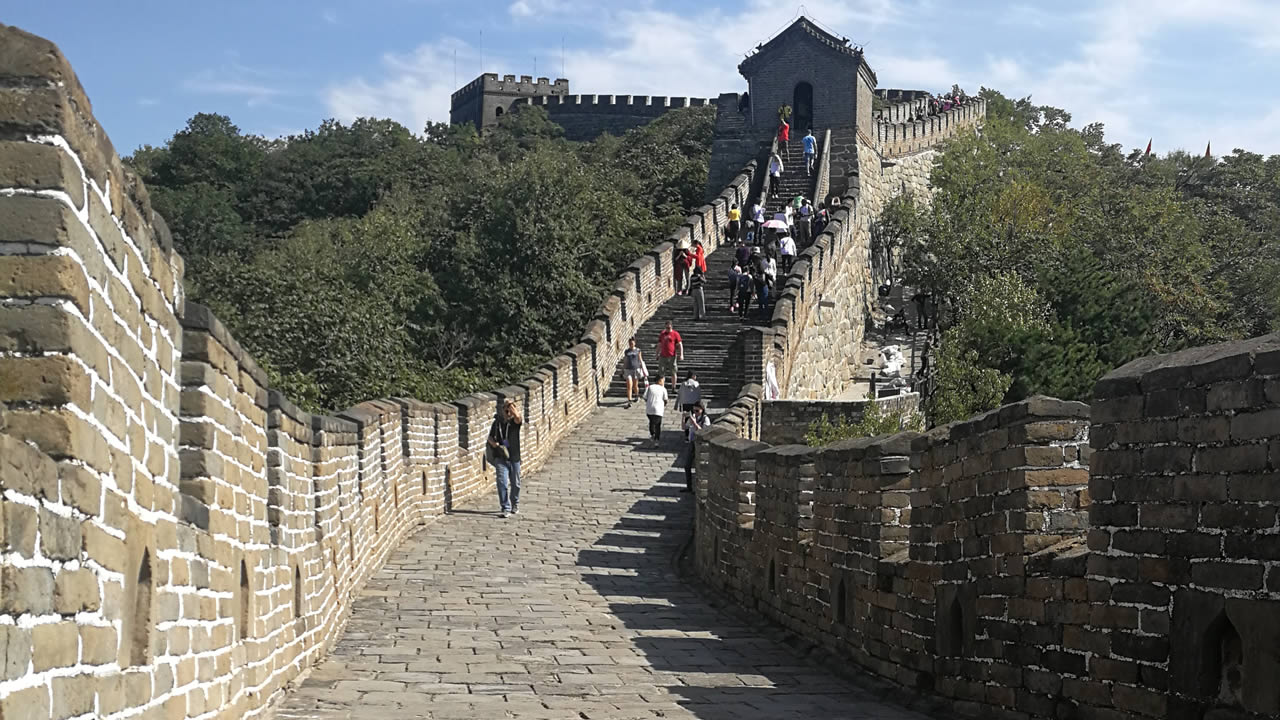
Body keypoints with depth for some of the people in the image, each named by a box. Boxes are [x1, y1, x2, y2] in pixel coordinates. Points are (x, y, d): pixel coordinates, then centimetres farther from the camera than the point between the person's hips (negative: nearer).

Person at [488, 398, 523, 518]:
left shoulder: (515, 421, -4)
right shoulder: (498, 421, 3)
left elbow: (518, 418, -30)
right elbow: (490, 437, 8)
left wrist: (511, 405, -32)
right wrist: (496, 446, -10)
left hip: (514, 457, 0)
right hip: (501, 457, 0)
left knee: (515, 483, 12)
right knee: (502, 482, -12)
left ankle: (515, 504, 35)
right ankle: (505, 508, -11)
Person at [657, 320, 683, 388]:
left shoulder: (675, 334, 0)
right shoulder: (662, 334, 11)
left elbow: (680, 344, -3)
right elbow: (659, 345, 19)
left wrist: (681, 355, -13)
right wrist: (657, 354, 17)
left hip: (672, 356, -3)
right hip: (663, 356, 3)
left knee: (673, 373, 1)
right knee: (661, 373, 1)